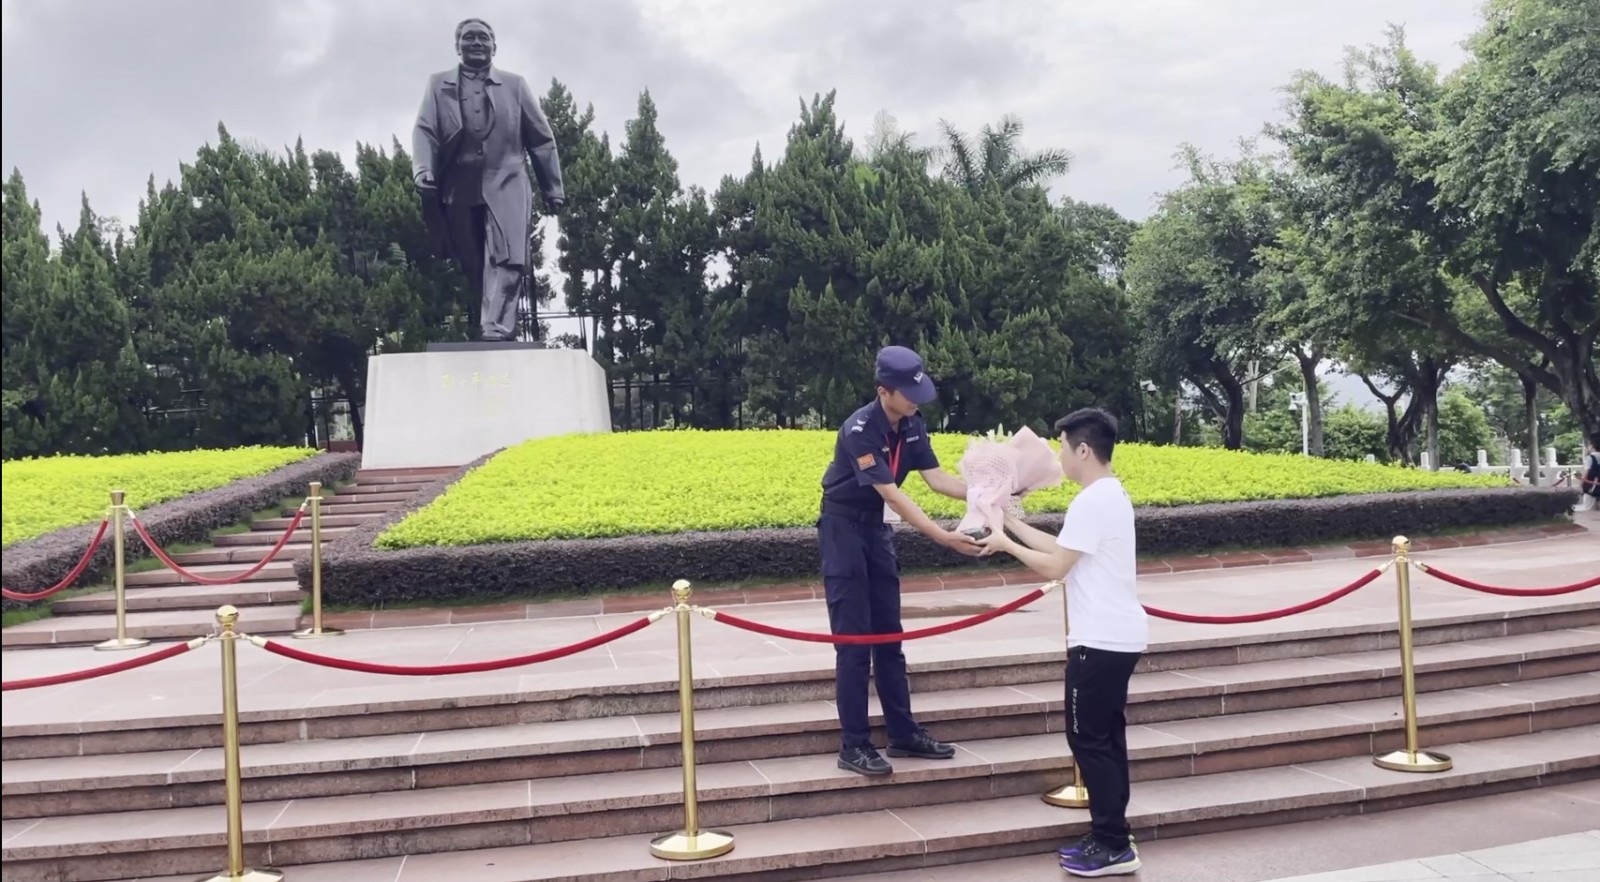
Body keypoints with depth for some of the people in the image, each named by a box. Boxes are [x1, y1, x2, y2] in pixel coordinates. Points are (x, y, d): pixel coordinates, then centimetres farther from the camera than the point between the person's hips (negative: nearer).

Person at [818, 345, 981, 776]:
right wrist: (943, 536, -38)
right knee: (853, 639, -8)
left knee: (889, 636, 11)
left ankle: (904, 733, 19)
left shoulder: (912, 426, -1)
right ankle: (854, 745, -1)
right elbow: (892, 494, -31)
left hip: (877, 528, 8)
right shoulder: (860, 430, -26)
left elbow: (937, 478, -5)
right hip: (844, 529, -8)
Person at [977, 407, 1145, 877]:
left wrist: (1006, 545, -4)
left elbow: (1054, 566, -16)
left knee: (1088, 738, -2)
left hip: (1102, 640, -10)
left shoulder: (1092, 501, -18)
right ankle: (1111, 838, 21)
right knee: (1106, 736, 14)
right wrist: (1011, 521, 18)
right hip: (1118, 636, 10)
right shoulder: (1110, 494, 14)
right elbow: (1060, 547, 17)